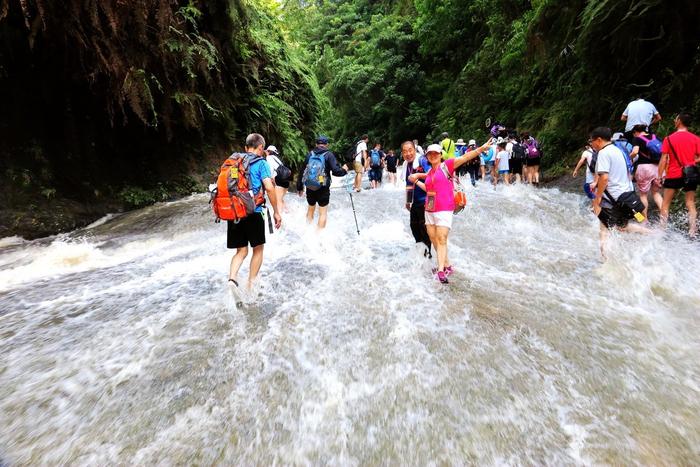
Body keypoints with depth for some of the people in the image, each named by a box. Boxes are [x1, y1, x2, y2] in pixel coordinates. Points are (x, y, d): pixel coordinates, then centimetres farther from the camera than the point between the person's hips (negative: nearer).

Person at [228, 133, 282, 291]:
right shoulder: (261, 163, -2)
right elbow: (269, 188, -14)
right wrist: (276, 212, -8)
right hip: (253, 212, -5)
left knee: (241, 250, 14)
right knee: (258, 248, 14)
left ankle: (232, 278, -9)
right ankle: (251, 285, 16)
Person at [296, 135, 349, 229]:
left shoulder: (310, 154, 6)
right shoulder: (329, 155, -6)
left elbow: (302, 171, 9)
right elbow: (335, 171, -15)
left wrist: (299, 187, 17)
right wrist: (344, 170, 6)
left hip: (309, 188, 4)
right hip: (323, 189, -4)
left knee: (311, 209, 21)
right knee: (323, 212, 3)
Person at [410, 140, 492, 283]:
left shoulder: (446, 165, -2)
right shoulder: (429, 172, 15)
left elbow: (464, 158, -14)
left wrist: (481, 149, -25)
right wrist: (416, 180, 22)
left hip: (444, 210, -7)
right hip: (429, 210, 7)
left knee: (441, 239, -12)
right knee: (434, 239, 9)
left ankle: (441, 271, -13)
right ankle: (447, 266, 22)